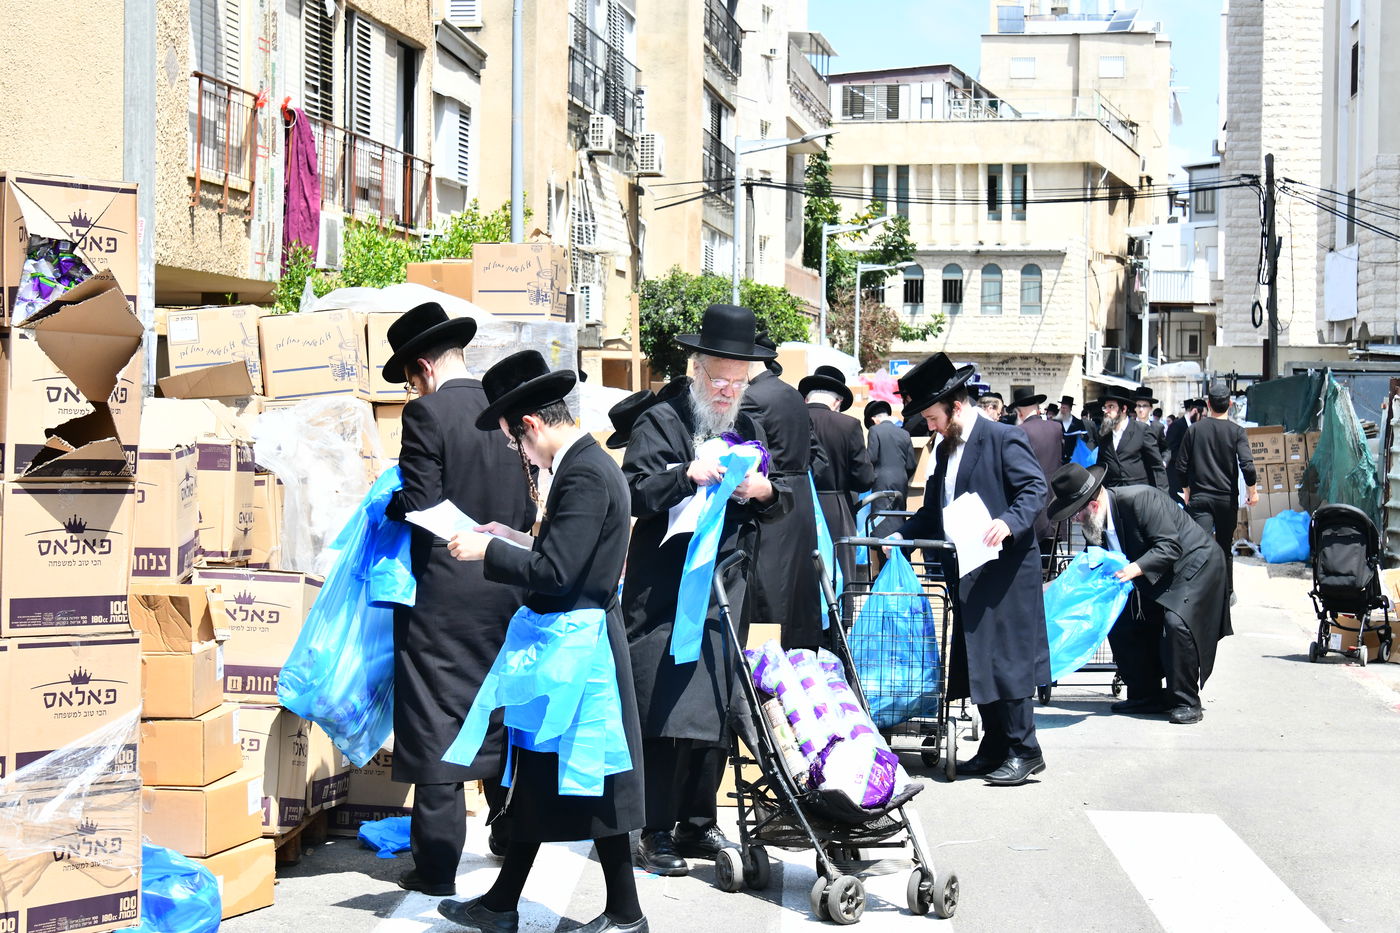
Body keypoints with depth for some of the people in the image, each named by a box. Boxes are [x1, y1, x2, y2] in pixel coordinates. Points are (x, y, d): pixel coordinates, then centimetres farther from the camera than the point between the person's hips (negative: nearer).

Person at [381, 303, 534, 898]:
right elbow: (528, 511, 9)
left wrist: (388, 506, 3)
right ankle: (512, 834, 32)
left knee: (435, 722, 0)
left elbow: (418, 505, -17)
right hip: (506, 590, 6)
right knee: (499, 714, 19)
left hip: (441, 594, -6)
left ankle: (436, 866, 3)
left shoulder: (428, 414, -13)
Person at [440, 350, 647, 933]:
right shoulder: (588, 463, 10)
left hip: (577, 645, -10)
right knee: (538, 773, 15)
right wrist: (515, 540, 13)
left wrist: (487, 551, -14)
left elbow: (555, 572, -24)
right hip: (569, 643, 10)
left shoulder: (584, 475, -21)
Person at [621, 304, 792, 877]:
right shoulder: (660, 422, -1)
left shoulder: (750, 430, 18)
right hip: (664, 595, -6)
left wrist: (767, 491, -4)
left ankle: (697, 824, 18)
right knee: (665, 715, -8)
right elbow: (634, 495, -11)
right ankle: (656, 834, -1)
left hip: (727, 593, 6)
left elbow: (783, 503, 19)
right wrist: (688, 475, -25)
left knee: (718, 711, 8)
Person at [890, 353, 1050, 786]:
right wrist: (900, 537, 9)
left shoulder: (1004, 438, -9)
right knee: (976, 664, 11)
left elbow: (1036, 488, -15)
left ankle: (1024, 751, -1)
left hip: (1005, 568, -9)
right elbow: (932, 510, 22)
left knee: (1003, 660, -8)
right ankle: (995, 747, 20)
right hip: (969, 573, 9)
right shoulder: (947, 449, 18)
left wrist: (1009, 522, -31)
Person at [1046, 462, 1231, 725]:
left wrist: (1137, 568, -42)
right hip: (1155, 577, 9)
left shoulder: (1140, 499, -29)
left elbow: (1171, 546, -30)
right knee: (1119, 622, 0)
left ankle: (1186, 702, -12)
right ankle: (1147, 695, 12)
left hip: (1194, 565, -9)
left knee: (1176, 623, -28)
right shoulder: (1094, 524, -4)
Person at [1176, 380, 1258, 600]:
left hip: (1200, 497, 0)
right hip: (1226, 498, 0)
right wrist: (1253, 491, 1)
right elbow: (1247, 465, -15)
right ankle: (1227, 593, 26)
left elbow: (1181, 466, 6)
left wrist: (1187, 491, 21)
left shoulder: (1195, 429, 2)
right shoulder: (1236, 431, -5)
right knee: (1225, 548, 15)